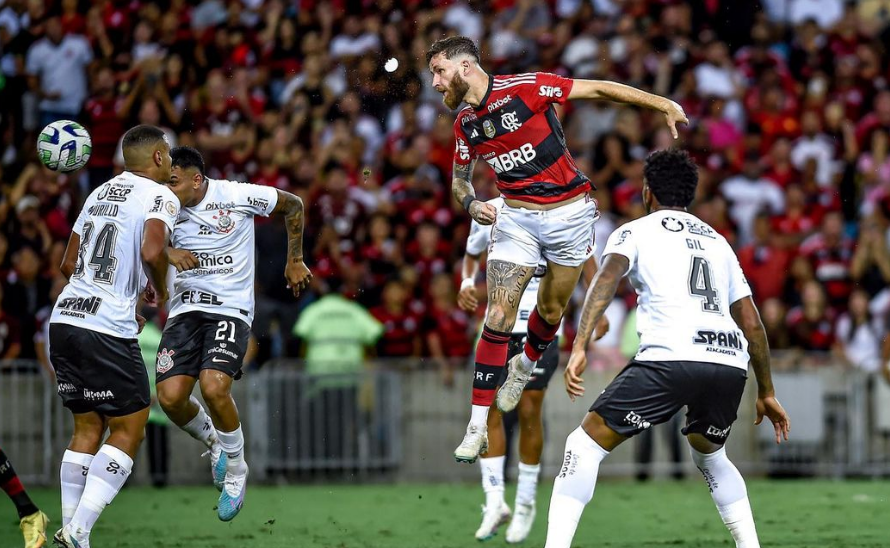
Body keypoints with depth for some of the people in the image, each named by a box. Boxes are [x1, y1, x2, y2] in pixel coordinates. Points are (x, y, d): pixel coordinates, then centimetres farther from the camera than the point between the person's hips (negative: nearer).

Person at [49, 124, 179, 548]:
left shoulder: (100, 193, 19)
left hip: (64, 319, 7)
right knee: (129, 431, 1)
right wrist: (160, 290, -3)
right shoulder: (160, 197, -4)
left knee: (87, 428, 17)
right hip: (106, 331, -7)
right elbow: (152, 252, -23)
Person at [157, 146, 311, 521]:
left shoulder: (237, 196, -8)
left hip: (231, 309, -4)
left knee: (214, 387, -26)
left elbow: (292, 205, 7)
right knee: (170, 396, -14)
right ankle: (213, 442, 21)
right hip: (185, 308, 4)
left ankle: (236, 470, 0)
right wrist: (167, 253, -26)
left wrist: (295, 261, 11)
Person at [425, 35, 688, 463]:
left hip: (569, 213, -3)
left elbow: (596, 89, -12)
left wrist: (663, 104, -14)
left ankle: (525, 365, 46)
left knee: (552, 311, 11)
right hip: (516, 217, 3)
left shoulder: (524, 89, -17)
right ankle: (476, 427, -10)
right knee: (499, 314, -10)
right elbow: (460, 178, 17)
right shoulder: (464, 125, 1)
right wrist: (471, 204, -7)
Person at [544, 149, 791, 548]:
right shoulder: (718, 241, 30)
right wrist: (767, 393, 34)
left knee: (586, 444, 6)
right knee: (708, 454, 32)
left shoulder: (635, 231, 16)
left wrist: (579, 347, -16)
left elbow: (607, 279, -6)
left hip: (669, 359, -5)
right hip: (731, 365, 5)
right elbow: (752, 324, 27)